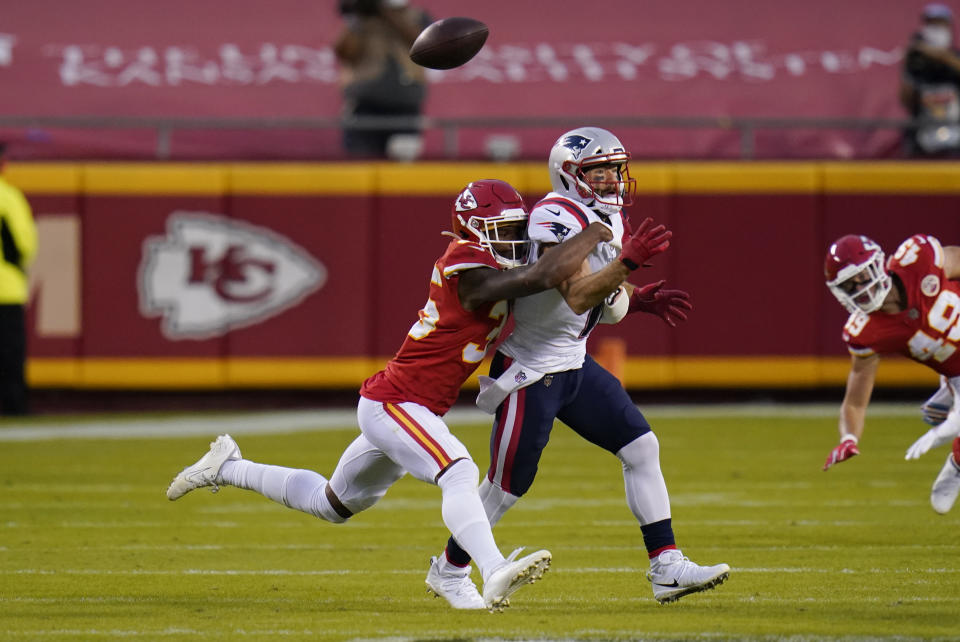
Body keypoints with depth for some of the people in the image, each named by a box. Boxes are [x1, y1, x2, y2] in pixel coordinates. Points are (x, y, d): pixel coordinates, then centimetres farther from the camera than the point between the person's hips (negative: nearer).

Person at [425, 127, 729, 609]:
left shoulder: (608, 217, 8)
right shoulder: (557, 218, -21)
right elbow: (577, 297, -30)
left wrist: (639, 299, -4)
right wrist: (627, 262, -37)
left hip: (573, 365, 9)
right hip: (529, 370, -9)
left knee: (641, 447, 0)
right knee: (507, 486, 1)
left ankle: (666, 569, 2)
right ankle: (449, 570, 22)